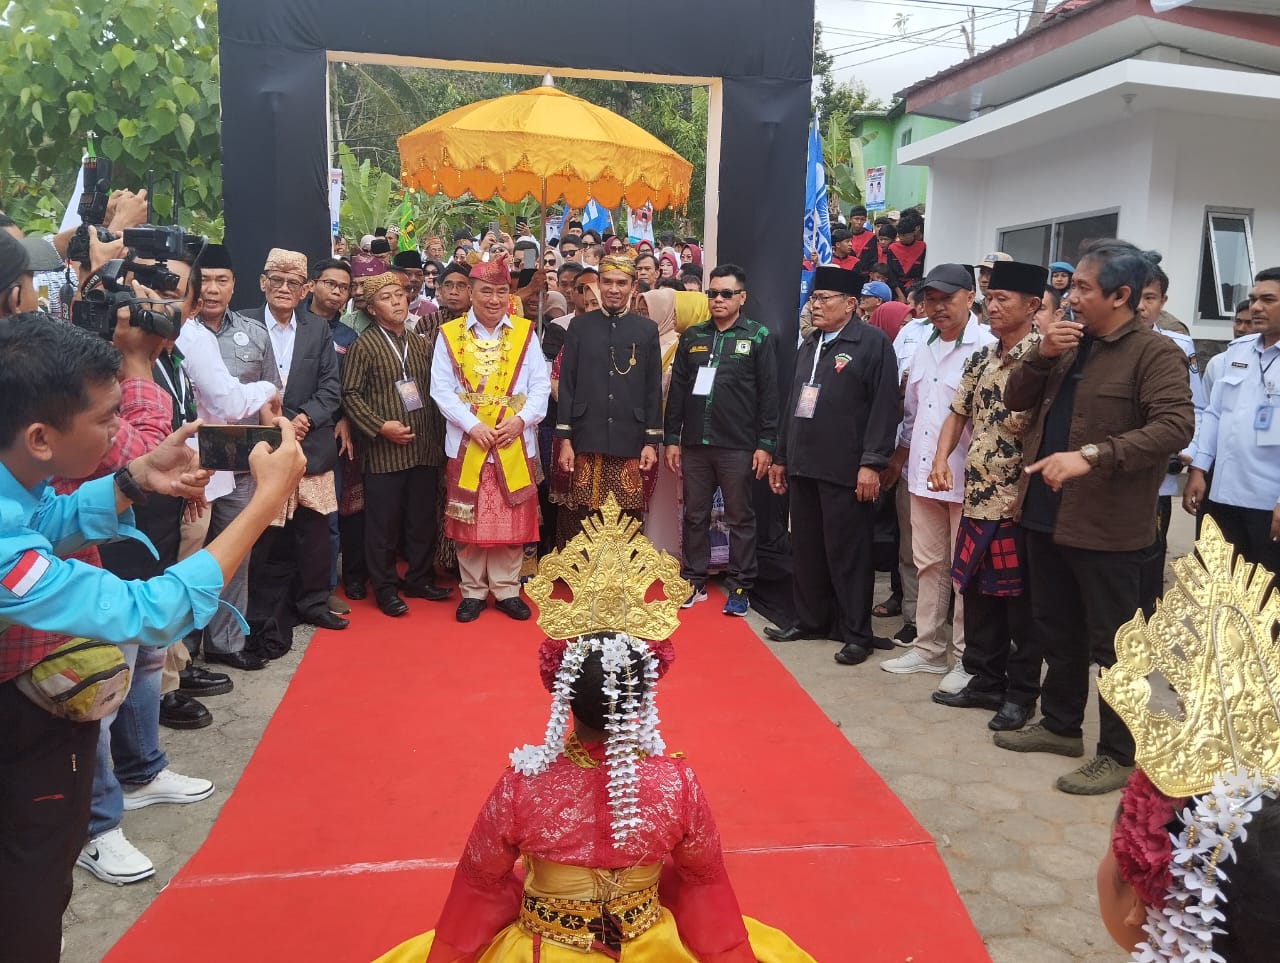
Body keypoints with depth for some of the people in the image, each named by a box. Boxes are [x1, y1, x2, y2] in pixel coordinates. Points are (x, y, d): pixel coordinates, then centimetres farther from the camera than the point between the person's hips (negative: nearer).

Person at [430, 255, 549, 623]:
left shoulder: (525, 332, 6)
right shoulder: (449, 334, 2)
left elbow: (540, 386, 3)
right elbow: (442, 389, -3)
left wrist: (521, 419, -13)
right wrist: (472, 425, -15)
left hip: (515, 443, 1)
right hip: (468, 442, -1)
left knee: (512, 521, 6)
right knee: (470, 522, 5)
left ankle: (507, 590, 18)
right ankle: (473, 591, 18)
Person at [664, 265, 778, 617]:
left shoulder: (759, 336, 1)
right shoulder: (692, 336, 11)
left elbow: (768, 393, -3)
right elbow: (677, 390, 11)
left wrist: (765, 444, -8)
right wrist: (671, 438, 5)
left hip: (738, 446, -3)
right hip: (694, 443, 4)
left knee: (740, 518, 4)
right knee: (694, 516, 10)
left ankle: (740, 588, 14)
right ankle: (695, 582, 21)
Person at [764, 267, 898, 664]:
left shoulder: (873, 342, -6)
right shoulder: (809, 345, 18)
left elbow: (884, 407, -12)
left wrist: (871, 463, -17)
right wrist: (781, 456, 20)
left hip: (846, 470, -7)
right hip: (803, 466, 7)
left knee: (848, 553, 0)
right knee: (807, 550, 13)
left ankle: (856, 633, 10)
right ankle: (810, 620, 26)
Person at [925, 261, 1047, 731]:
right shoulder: (981, 358, 11)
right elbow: (958, 413, 17)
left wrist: (1029, 492, -21)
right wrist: (941, 459, 3)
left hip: (1019, 504, -7)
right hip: (977, 499, 7)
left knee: (1021, 602, 5)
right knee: (978, 595, 14)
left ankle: (1021, 693, 19)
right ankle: (985, 680, 28)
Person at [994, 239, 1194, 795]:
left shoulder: (1154, 353, -11)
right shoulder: (1071, 345, 13)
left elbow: (1176, 426, -24)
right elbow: (1016, 400, 13)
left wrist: (1091, 454, -33)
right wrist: (1041, 356, -6)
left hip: (1107, 525, -8)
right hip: (1048, 514, 8)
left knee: (1111, 644, 3)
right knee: (1056, 630, 19)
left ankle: (1119, 754, 16)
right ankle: (1061, 724, 35)